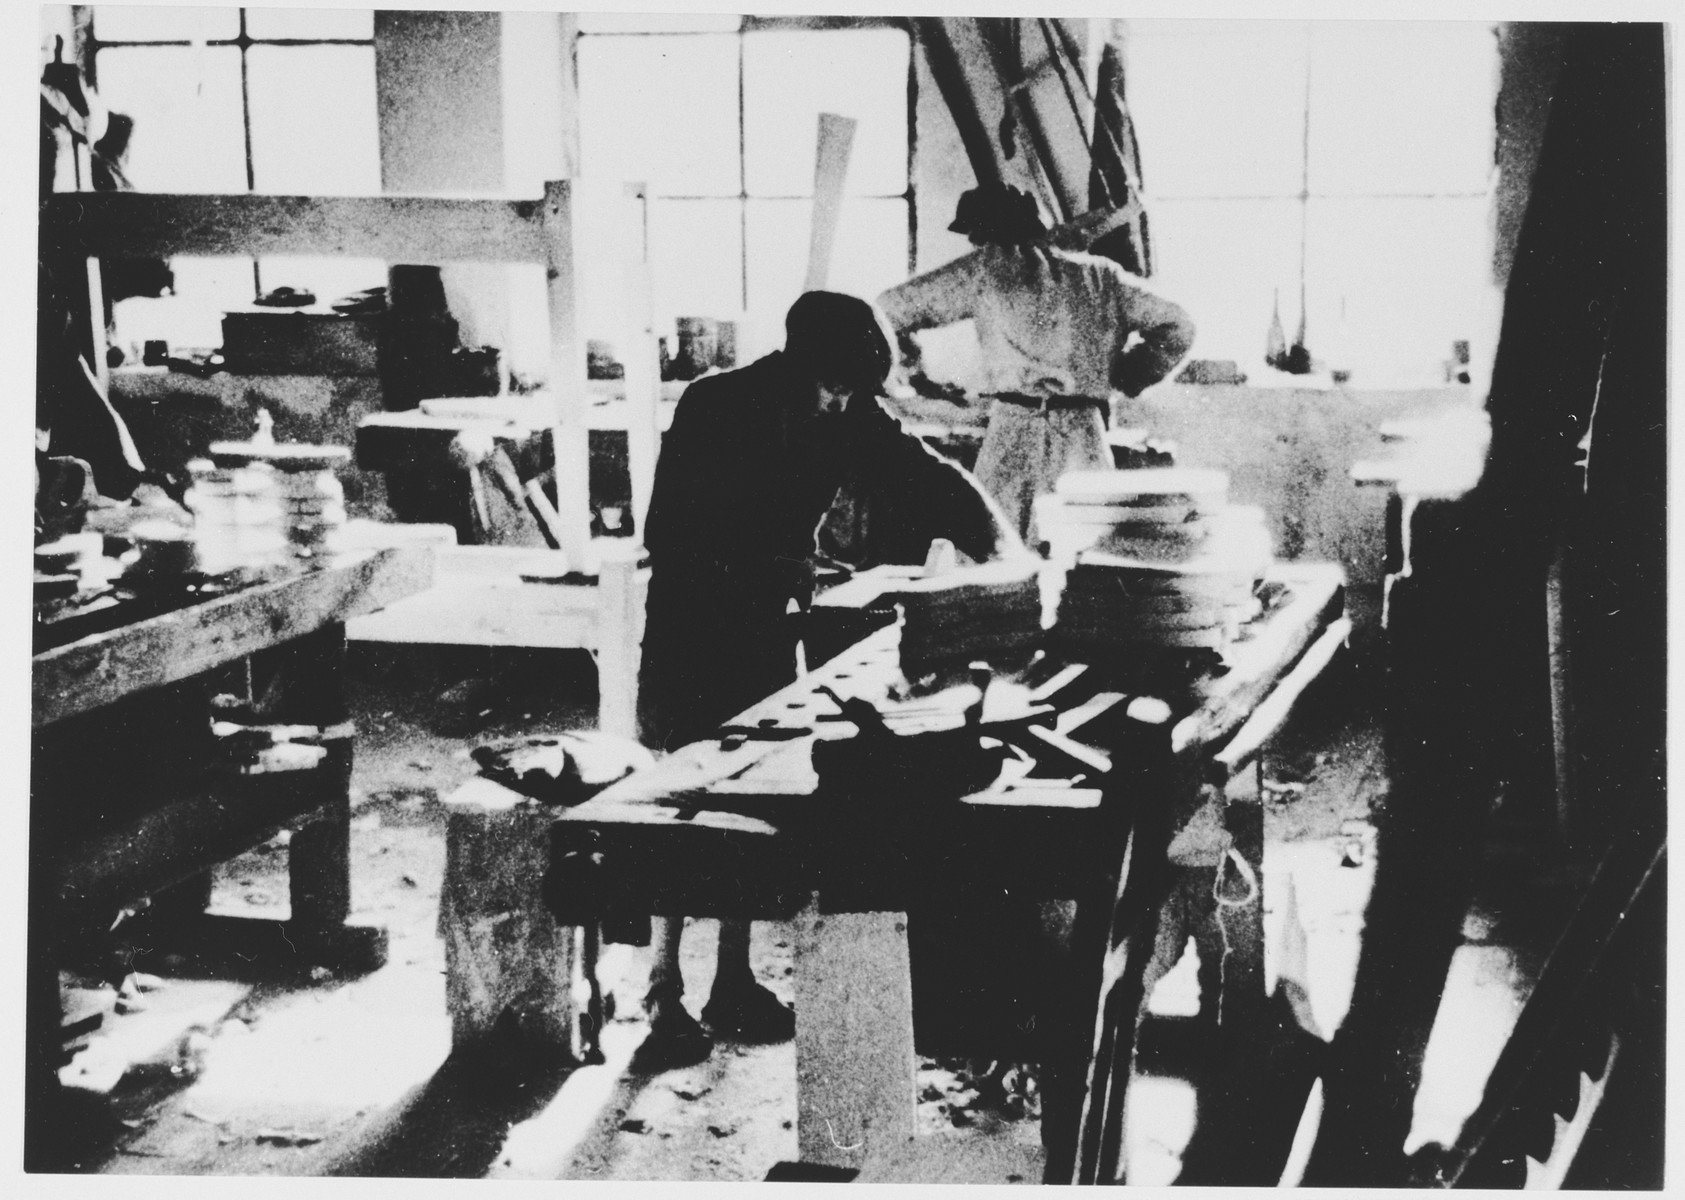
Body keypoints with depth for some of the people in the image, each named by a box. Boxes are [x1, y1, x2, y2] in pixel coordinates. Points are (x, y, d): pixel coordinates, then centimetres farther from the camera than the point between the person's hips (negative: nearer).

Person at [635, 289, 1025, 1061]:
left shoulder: (849, 416, -5)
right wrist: (765, 567, -32)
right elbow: (666, 535, -21)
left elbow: (922, 477, -6)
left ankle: (734, 985, 17)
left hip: (766, 629, 5)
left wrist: (997, 543, -23)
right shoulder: (713, 410, -19)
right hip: (690, 628, -5)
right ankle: (664, 997, 4)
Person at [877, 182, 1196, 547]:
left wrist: (907, 354, 27)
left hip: (1015, 435, -3)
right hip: (1087, 434, 3)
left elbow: (889, 309, 7)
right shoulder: (1099, 273, 16)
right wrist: (1122, 379, 22)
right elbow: (1177, 326, 15)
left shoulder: (987, 267, 7)